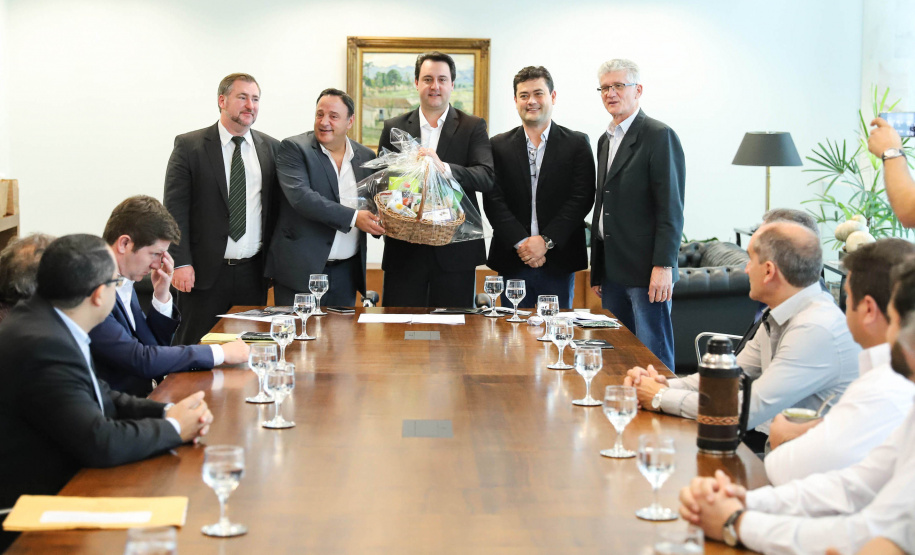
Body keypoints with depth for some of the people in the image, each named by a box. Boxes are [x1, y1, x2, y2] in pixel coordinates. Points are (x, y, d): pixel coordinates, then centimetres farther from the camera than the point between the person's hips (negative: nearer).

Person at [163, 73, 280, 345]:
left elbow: (278, 206, 12)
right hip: (205, 271, -3)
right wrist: (181, 262, -12)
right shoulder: (189, 146, -1)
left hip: (253, 272, 3)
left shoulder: (271, 148, 10)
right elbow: (175, 207, -4)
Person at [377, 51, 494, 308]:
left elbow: (487, 177, -9)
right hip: (405, 249, 1)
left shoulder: (473, 127, 5)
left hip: (455, 249, -1)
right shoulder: (393, 128, 11)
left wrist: (444, 168, -26)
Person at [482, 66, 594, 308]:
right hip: (512, 262, 1)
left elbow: (581, 199, -4)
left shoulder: (577, 143, 5)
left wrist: (546, 241, -13)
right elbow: (493, 201, -1)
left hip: (558, 261, -1)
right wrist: (521, 243, -13)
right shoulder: (499, 146, 7)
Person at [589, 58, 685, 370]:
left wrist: (663, 266, -20)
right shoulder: (606, 140, 18)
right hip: (612, 270, 8)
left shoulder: (659, 136, -8)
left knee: (653, 357, -4)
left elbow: (671, 207, -13)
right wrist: (597, 269, 17)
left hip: (646, 271, -8)